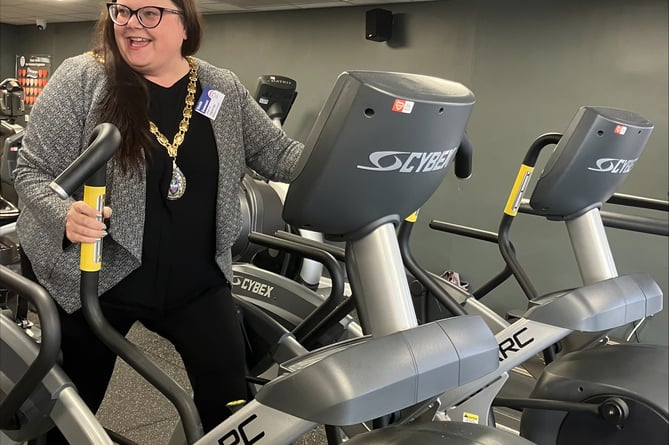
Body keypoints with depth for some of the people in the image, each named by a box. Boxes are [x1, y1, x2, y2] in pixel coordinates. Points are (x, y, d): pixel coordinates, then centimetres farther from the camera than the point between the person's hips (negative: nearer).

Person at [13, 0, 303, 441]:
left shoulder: (225, 89, 2)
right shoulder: (81, 78, -8)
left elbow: (280, 153, 5)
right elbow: (34, 170, -8)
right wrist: (64, 214, -29)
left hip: (198, 279, 2)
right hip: (97, 277, -2)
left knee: (231, 399, 5)